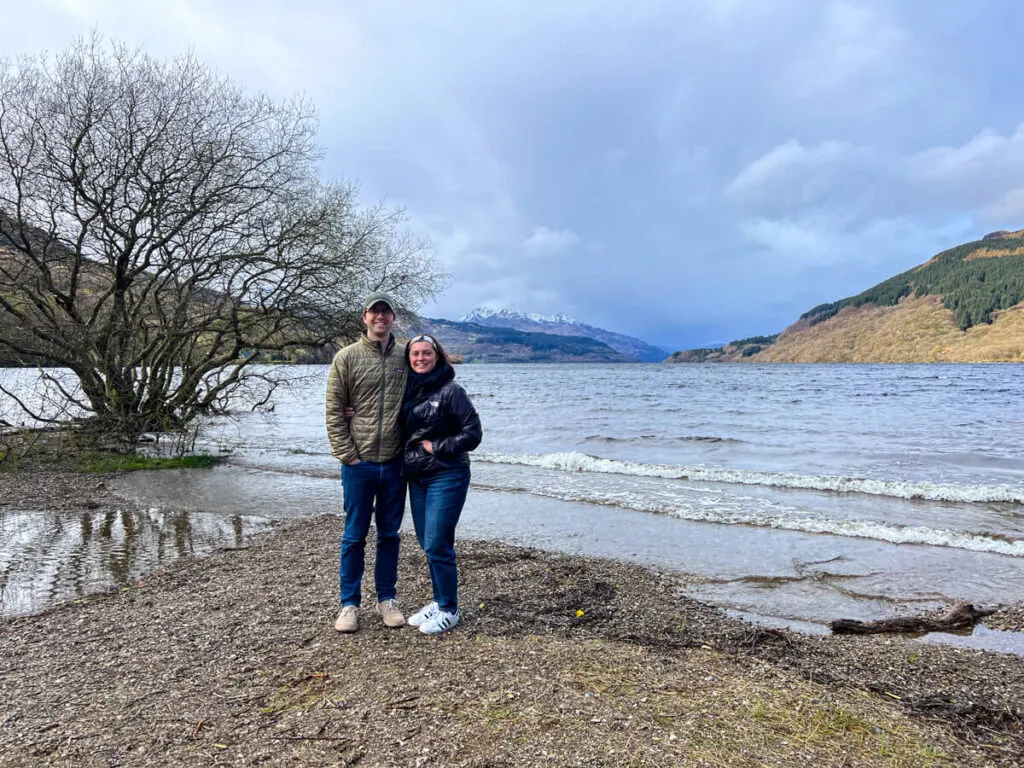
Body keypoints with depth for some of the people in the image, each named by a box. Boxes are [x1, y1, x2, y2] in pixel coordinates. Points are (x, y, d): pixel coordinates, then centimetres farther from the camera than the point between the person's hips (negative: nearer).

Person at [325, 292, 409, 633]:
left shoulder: (406, 356, 5)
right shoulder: (347, 357, -2)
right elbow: (334, 411, -3)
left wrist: (415, 448, 0)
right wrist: (346, 454, -8)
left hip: (395, 463, 2)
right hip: (359, 464, -2)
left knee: (389, 534, 13)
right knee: (354, 536, 7)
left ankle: (387, 599, 27)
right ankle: (349, 604, 21)